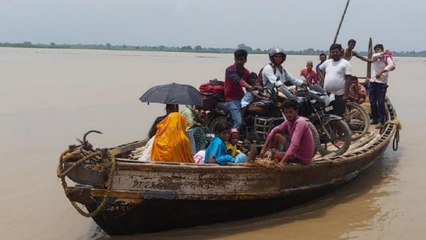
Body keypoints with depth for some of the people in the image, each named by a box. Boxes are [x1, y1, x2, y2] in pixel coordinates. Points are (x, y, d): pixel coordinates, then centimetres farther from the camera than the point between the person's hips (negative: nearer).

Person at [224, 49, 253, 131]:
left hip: (242, 99, 7)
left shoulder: (246, 72, 10)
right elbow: (238, 80, -29)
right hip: (231, 100, -7)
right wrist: (250, 87, -44)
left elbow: (248, 88, 12)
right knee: (238, 122, -23)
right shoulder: (230, 70, -10)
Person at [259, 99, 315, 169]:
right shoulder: (289, 121, -1)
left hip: (302, 158, -8)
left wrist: (282, 162, -43)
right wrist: (264, 148, -1)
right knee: (276, 135, 8)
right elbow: (275, 130, 8)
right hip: (296, 152, 8)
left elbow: (294, 145, -36)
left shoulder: (300, 122, -26)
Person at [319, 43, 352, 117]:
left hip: (339, 95, -5)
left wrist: (345, 95, -14)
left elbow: (348, 79, -8)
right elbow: (319, 69, 31)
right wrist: (322, 78, 13)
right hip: (327, 94, 5)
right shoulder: (327, 62, 13)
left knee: (339, 116, -1)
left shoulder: (345, 63, -3)